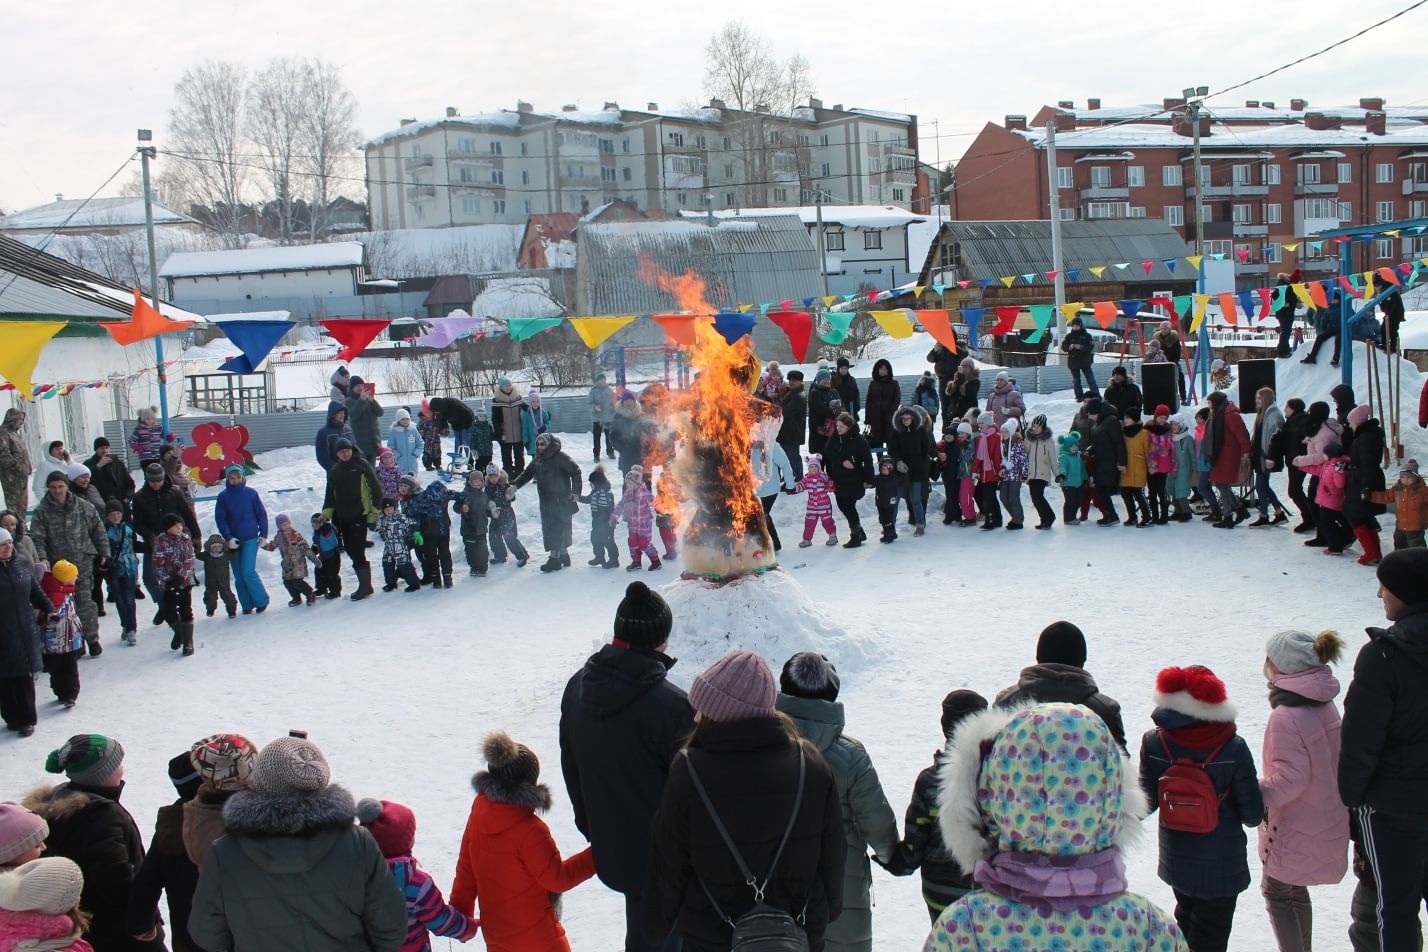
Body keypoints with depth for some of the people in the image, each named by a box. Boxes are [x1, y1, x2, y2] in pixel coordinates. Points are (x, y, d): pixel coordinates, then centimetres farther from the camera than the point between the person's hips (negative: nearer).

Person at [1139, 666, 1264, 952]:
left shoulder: (1154, 742, -14)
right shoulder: (1233, 748, -20)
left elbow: (1148, 801, -6)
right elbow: (1252, 814, -14)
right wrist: (1259, 812, 8)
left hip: (1175, 859, 3)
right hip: (1222, 863, -3)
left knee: (1186, 916, 28)